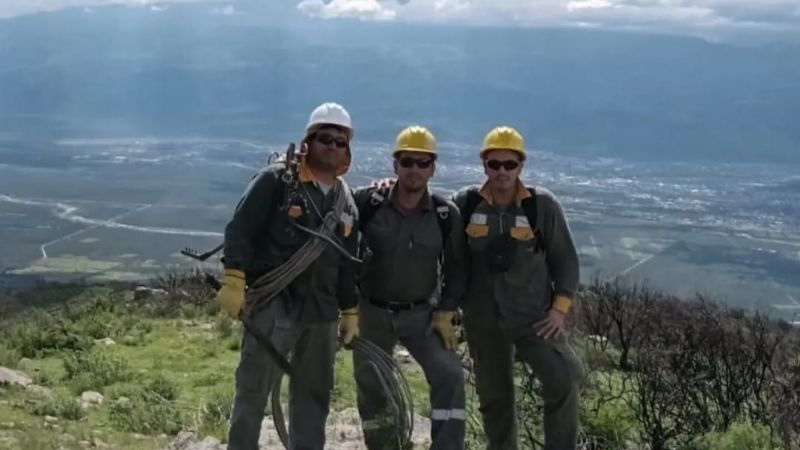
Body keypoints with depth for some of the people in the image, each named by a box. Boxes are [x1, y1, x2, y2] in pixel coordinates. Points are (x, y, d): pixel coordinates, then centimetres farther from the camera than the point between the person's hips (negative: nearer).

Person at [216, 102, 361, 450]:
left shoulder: (346, 202, 14)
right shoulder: (276, 181, -5)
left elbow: (348, 264, 20)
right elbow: (239, 230, -10)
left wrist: (350, 311, 18)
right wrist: (234, 281, -19)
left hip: (322, 310, 6)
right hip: (273, 304, -6)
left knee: (314, 393, 12)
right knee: (253, 390, -7)